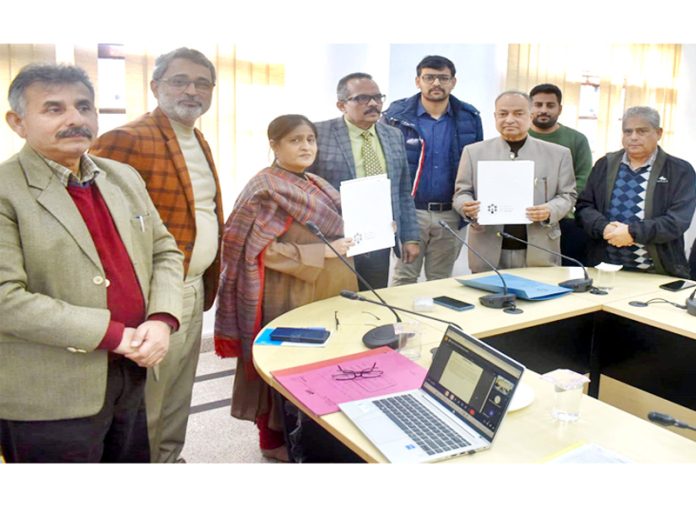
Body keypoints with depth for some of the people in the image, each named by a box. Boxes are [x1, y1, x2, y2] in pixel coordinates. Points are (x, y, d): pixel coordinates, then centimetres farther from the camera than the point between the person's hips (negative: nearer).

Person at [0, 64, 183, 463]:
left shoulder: (125, 178, 9)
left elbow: (165, 251, 10)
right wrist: (113, 335, -19)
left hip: (132, 378, 6)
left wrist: (162, 320, -7)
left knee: (136, 458, 20)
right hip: (50, 396, -5)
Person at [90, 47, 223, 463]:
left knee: (178, 399, 22)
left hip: (194, 290, 9)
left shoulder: (200, 143, 12)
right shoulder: (128, 140, -16)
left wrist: (208, 284, 17)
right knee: (144, 408, 7)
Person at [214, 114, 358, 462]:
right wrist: (324, 252, -21)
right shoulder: (265, 188, -12)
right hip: (287, 295, -8)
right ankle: (275, 437, 22)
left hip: (326, 290, 8)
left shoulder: (319, 186, 13)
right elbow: (263, 249, -20)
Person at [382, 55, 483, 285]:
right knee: (404, 279, 3)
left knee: (441, 281, 13)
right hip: (409, 212, -2)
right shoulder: (396, 116, -4)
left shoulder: (469, 118, 4)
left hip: (450, 214, 2)